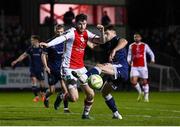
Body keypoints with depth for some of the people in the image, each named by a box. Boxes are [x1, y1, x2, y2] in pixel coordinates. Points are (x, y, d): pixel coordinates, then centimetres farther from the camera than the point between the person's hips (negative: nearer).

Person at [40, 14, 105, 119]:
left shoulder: (86, 33, 7)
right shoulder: (72, 32, -14)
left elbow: (101, 40, 6)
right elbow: (61, 38, -33)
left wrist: (102, 30, -14)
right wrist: (48, 44, -52)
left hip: (81, 68, 7)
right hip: (69, 68, -7)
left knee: (91, 94, 2)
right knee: (74, 98, -13)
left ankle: (86, 113, 25)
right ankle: (61, 97, 19)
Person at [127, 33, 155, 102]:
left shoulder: (145, 46, 3)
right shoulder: (131, 46, 8)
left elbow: (151, 53, 9)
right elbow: (129, 55, 16)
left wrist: (152, 59, -9)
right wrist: (129, 60, -3)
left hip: (143, 66, -1)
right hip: (134, 67, 1)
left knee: (144, 82, 1)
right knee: (133, 81, -12)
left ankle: (146, 96, 19)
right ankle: (140, 92, 13)